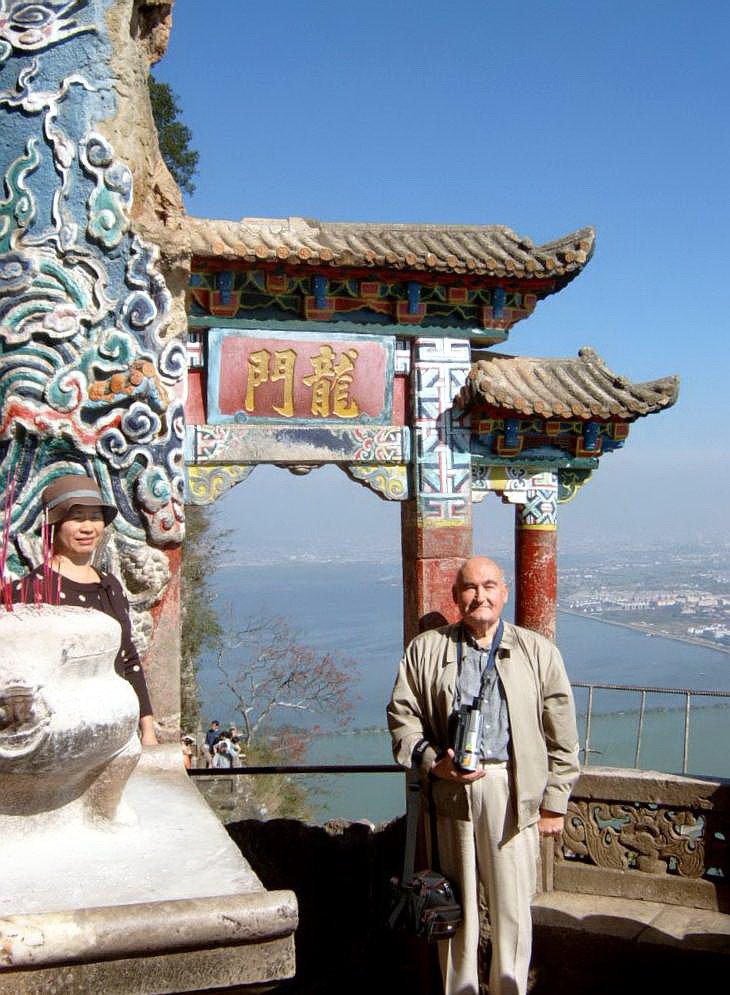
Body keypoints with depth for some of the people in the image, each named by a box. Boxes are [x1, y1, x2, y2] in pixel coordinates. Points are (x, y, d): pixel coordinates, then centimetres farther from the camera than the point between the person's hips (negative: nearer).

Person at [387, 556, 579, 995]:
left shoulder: (538, 651, 6)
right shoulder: (426, 649, 7)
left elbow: (562, 734, 6)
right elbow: (402, 714, 9)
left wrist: (554, 803, 3)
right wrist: (432, 761, -7)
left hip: (513, 792, -1)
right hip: (451, 790, 1)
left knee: (512, 906, 4)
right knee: (456, 904, 10)